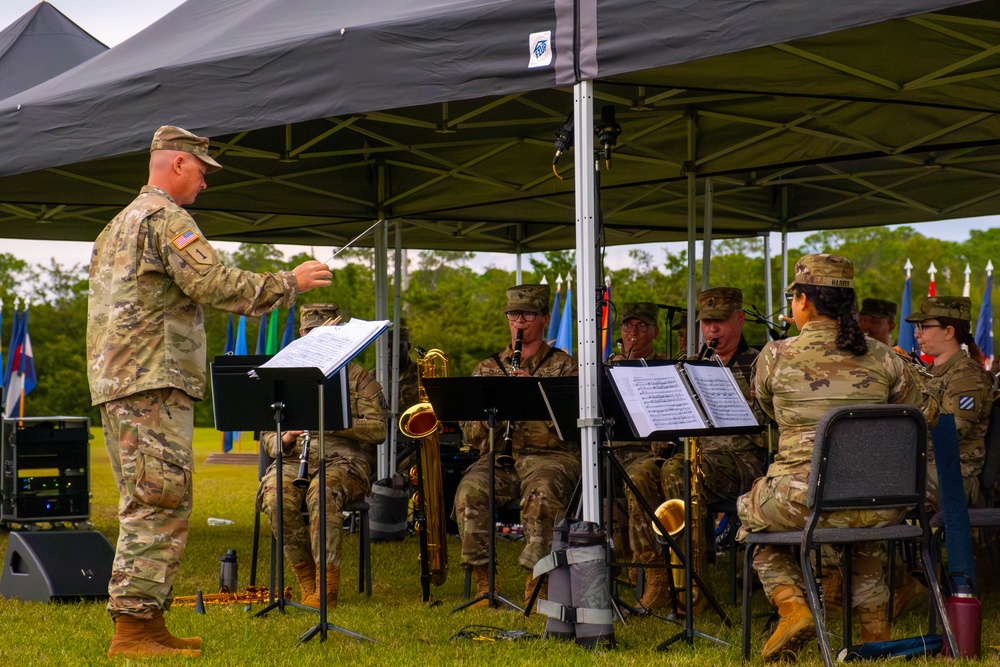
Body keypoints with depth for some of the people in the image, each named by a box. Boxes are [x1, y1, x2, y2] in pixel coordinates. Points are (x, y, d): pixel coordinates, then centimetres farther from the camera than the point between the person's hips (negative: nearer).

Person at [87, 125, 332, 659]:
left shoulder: (119, 225, 24)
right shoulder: (166, 218, -8)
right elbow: (213, 284, -18)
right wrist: (289, 283, -9)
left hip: (117, 381, 10)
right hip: (152, 382, -10)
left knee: (149, 508, 12)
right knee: (158, 505, -12)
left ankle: (147, 624, 13)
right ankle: (132, 627, -15)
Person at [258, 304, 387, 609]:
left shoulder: (358, 377, 12)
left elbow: (378, 430, -1)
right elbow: (267, 436, 16)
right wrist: (284, 440, -8)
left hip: (344, 460, -3)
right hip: (293, 458, 3)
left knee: (322, 491, -38)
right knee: (277, 495, -32)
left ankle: (327, 586, -35)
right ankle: (306, 580, -20)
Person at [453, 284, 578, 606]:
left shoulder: (564, 366, 11)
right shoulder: (488, 369, 18)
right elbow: (471, 431, 10)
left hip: (551, 456, -2)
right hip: (499, 457, 3)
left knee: (542, 491, -37)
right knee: (469, 490, -29)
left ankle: (535, 583, -31)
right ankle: (484, 583, -22)